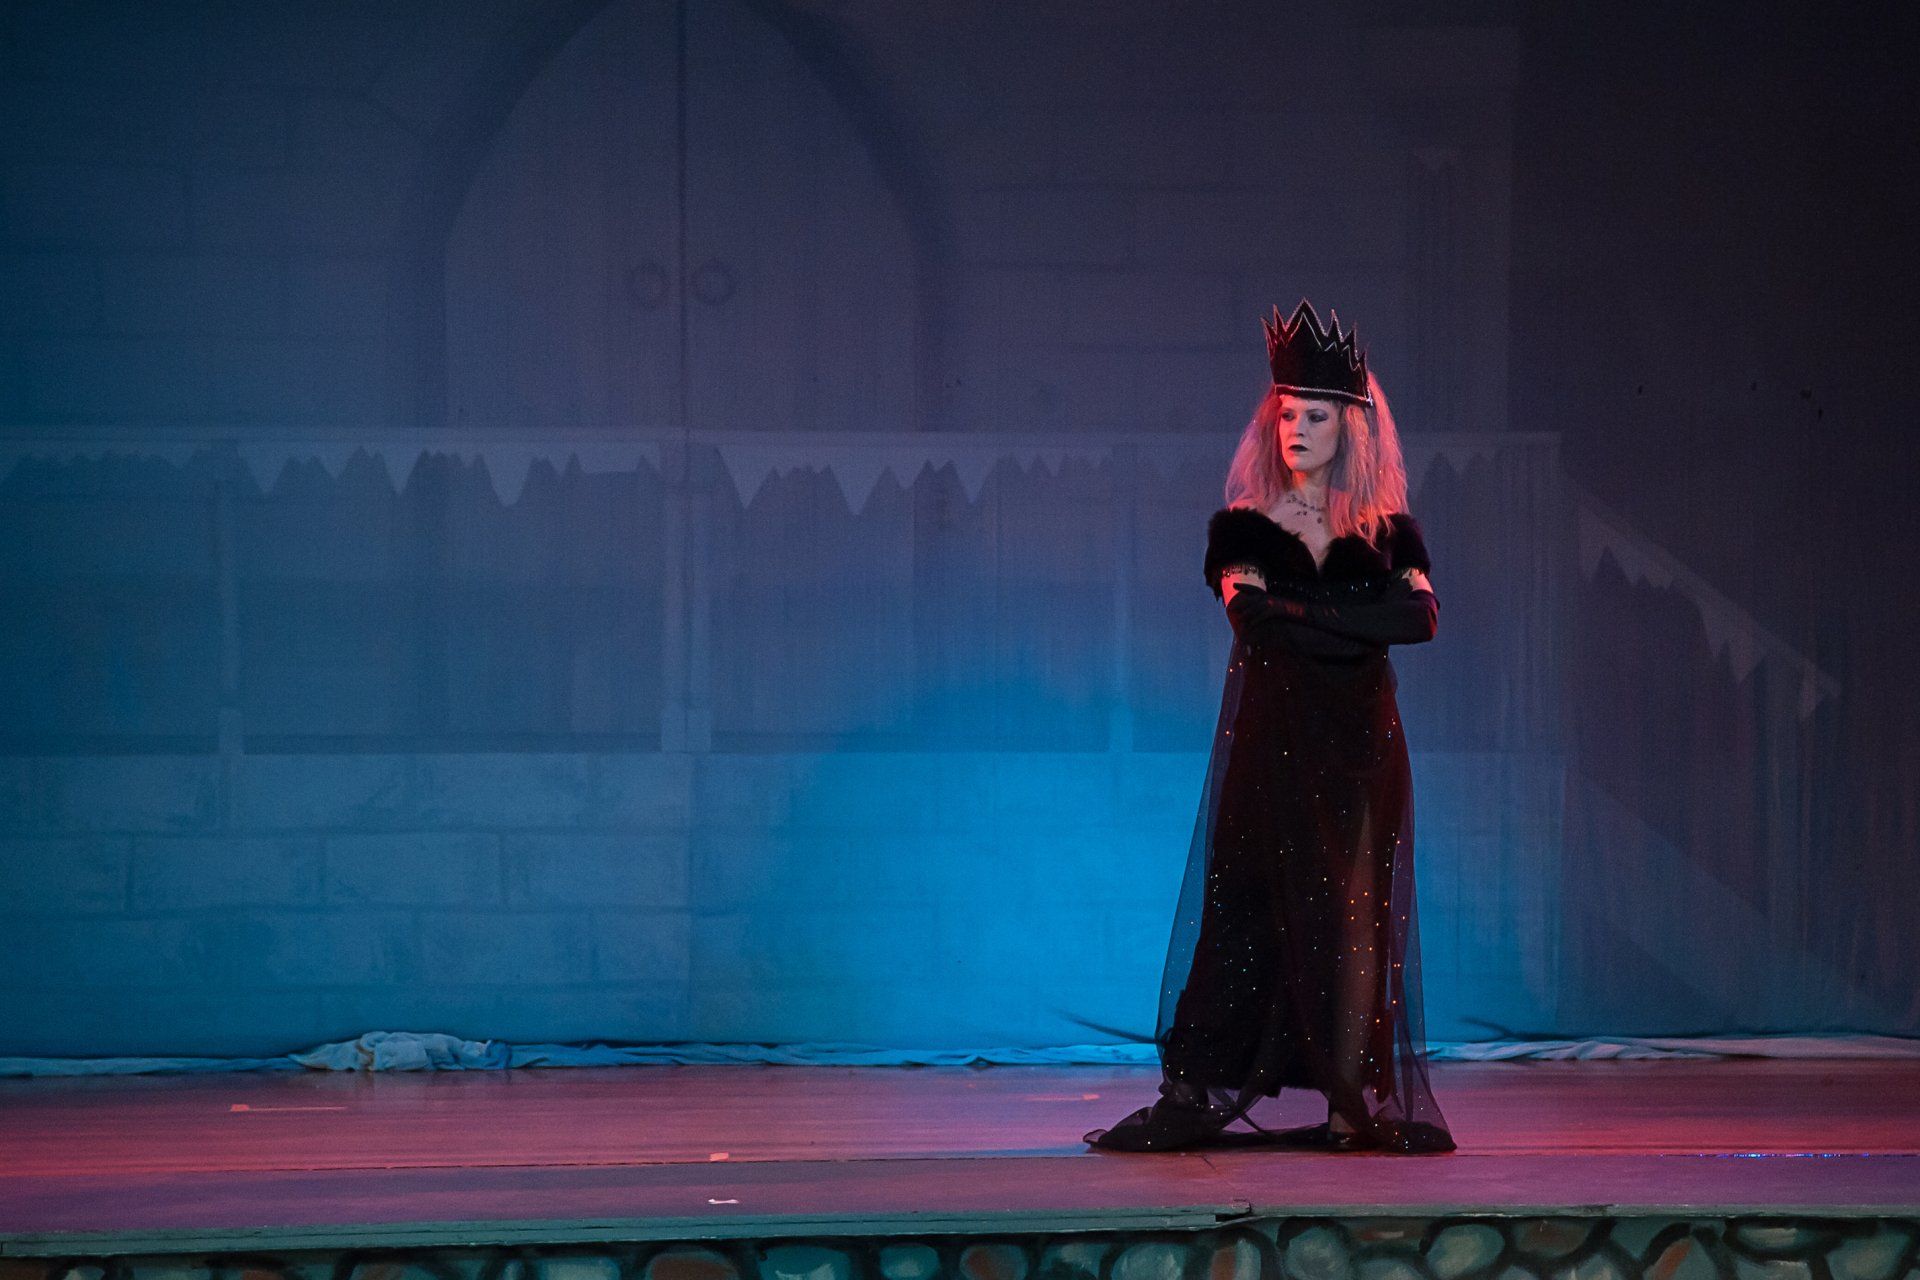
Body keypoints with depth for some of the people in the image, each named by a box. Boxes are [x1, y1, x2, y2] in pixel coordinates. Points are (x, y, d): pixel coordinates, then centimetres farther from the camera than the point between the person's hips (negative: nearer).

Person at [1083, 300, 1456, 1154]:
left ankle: (1358, 1105, 0)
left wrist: (1305, 615, -15)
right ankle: (1199, 1096, -7)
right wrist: (1360, 616, -14)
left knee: (1358, 915, -2)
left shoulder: (1387, 533, 8)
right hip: (1269, 739, -1)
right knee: (1249, 907, -6)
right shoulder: (1243, 528, 5)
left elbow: (1421, 614, -11)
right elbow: (1251, 613, -13)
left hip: (1360, 746, 1)